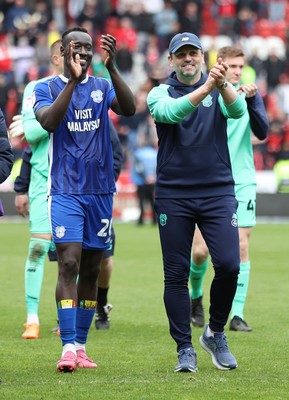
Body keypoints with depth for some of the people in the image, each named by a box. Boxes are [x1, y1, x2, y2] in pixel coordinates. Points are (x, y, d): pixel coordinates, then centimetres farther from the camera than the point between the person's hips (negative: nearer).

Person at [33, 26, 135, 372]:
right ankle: (68, 347, -20)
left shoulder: (103, 87, 7)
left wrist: (111, 67, -25)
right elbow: (49, 122, -19)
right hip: (65, 191, -3)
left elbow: (129, 109, -13)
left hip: (100, 191, 3)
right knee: (69, 265, -15)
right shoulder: (47, 89, 1)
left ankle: (80, 346, 14)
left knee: (90, 270, 7)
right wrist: (73, 80, -26)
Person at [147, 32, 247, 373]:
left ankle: (215, 334, 12)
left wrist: (223, 83, -37)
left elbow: (238, 110, -16)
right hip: (173, 196, -1)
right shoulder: (160, 93, 3)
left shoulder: (220, 91, 6)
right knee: (176, 275, 0)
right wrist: (205, 88, -35)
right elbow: (170, 112, -20)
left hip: (217, 194, 1)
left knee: (229, 265, -10)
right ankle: (185, 349, 10)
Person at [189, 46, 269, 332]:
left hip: (242, 183, 1)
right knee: (200, 250, -4)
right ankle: (196, 296, 25)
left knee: (241, 247, -5)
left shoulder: (250, 94, 4)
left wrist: (251, 101, -21)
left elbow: (261, 132, -6)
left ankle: (237, 314, -1)